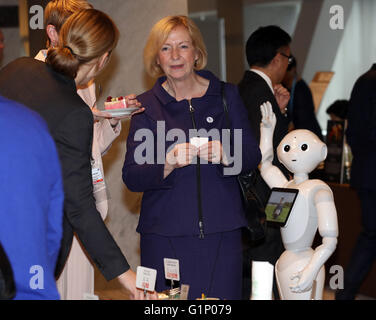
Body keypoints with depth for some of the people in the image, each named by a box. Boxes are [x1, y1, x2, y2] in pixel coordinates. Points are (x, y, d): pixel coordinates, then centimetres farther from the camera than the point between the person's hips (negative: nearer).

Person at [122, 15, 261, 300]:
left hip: (221, 231, 1)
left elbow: (252, 156, 6)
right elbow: (132, 177, -3)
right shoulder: (147, 105, 5)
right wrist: (168, 164, -22)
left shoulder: (226, 95, 8)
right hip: (164, 233, -1)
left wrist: (225, 155, -16)